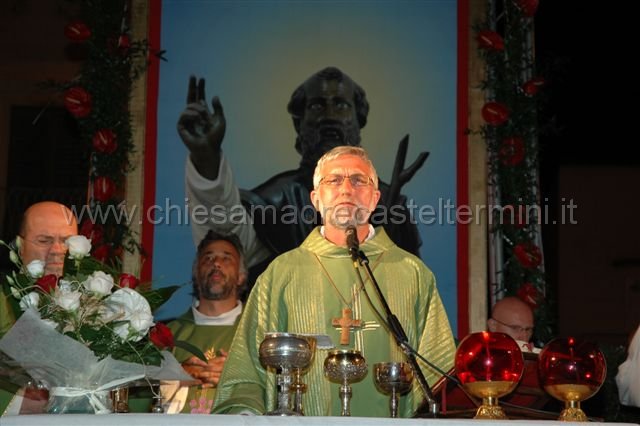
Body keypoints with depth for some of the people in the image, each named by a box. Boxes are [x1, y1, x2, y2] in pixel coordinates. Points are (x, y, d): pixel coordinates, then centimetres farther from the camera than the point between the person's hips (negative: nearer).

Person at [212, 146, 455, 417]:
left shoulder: (412, 273, 10)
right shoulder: (282, 273, 8)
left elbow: (439, 368, 7)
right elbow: (246, 372, 5)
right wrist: (242, 410, -12)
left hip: (393, 418, 1)